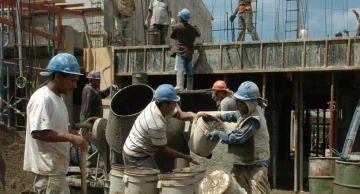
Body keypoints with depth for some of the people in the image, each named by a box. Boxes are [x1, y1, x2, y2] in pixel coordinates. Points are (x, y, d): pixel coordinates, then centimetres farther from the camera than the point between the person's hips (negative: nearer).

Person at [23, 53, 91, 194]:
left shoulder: (58, 98, 14)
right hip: (48, 168, -10)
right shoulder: (42, 99, -17)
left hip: (56, 167, 10)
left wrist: (78, 135, 4)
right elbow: (38, 132, -25)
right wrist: (71, 138, -25)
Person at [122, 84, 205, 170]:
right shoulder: (157, 125, -31)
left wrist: (193, 116, -16)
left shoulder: (154, 105, -8)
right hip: (137, 157, -10)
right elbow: (163, 149, -19)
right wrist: (186, 157, -15)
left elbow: (178, 114, 3)